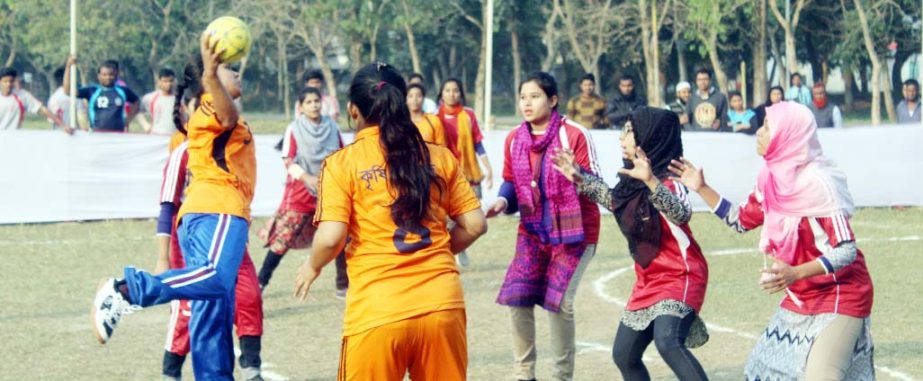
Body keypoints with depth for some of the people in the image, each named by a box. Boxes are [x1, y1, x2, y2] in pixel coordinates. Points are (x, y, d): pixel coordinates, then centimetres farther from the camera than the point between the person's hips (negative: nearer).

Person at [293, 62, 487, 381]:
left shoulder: (342, 163, -1)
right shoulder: (439, 157, 8)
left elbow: (331, 237, -8)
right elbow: (474, 225, 8)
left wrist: (312, 267, 12)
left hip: (377, 312, -3)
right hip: (442, 303, 3)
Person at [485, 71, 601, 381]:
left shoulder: (574, 135, -14)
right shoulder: (514, 140, 1)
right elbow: (511, 183, 10)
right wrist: (502, 202, -12)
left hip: (574, 230, -4)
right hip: (533, 230, 4)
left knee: (560, 301, -11)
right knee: (517, 297, -8)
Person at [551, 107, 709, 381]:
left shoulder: (667, 181, -20)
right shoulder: (632, 180, 4)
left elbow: (681, 214, -42)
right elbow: (614, 200, 27)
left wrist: (650, 181, -55)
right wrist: (580, 178, 20)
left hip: (679, 277, -10)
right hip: (649, 281, 10)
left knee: (667, 343, -33)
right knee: (624, 355, 16)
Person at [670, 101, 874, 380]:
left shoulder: (817, 182, -24)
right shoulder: (772, 179, 1)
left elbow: (846, 251, -25)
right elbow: (741, 221, 17)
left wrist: (795, 274, -38)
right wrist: (701, 189, 9)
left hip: (838, 297, -9)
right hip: (800, 300, 9)